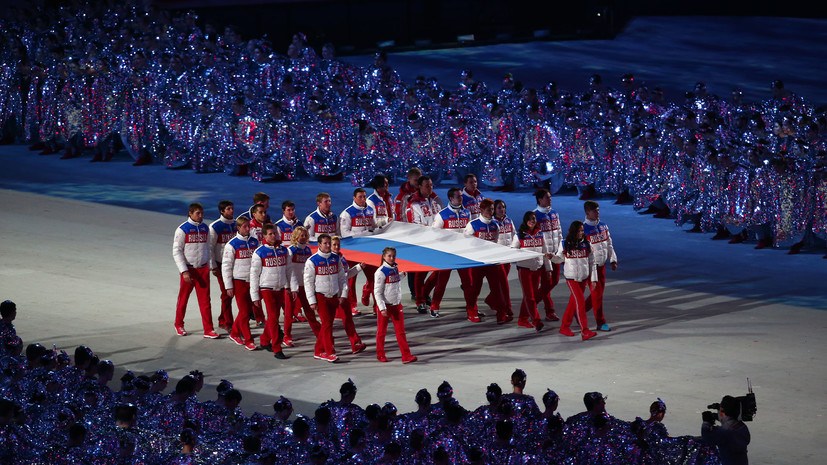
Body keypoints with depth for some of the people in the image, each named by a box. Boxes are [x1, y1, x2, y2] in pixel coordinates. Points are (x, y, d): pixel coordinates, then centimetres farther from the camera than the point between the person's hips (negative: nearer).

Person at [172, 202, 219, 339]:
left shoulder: (205, 228, 7)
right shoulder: (182, 229, -8)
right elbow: (177, 252, -9)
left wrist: (209, 266, 16)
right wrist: (184, 271, -16)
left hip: (203, 269, 3)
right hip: (188, 270, -3)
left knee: (205, 300, -2)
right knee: (183, 298, 9)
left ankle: (208, 330, -2)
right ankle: (179, 325, 28)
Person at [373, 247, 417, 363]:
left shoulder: (395, 269, 9)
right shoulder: (381, 272, -12)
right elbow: (377, 292, -15)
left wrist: (402, 275, 21)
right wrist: (382, 308, -21)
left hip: (396, 305, 6)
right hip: (385, 306, -6)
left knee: (401, 331, -1)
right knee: (381, 331, 6)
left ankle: (406, 356, -4)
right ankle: (380, 355, 21)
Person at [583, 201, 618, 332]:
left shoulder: (603, 226, 8)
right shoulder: (584, 229, -15)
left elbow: (609, 244, 17)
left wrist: (613, 260, 11)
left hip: (601, 265, 7)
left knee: (600, 291, 12)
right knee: (596, 293, -4)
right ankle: (601, 323, 4)